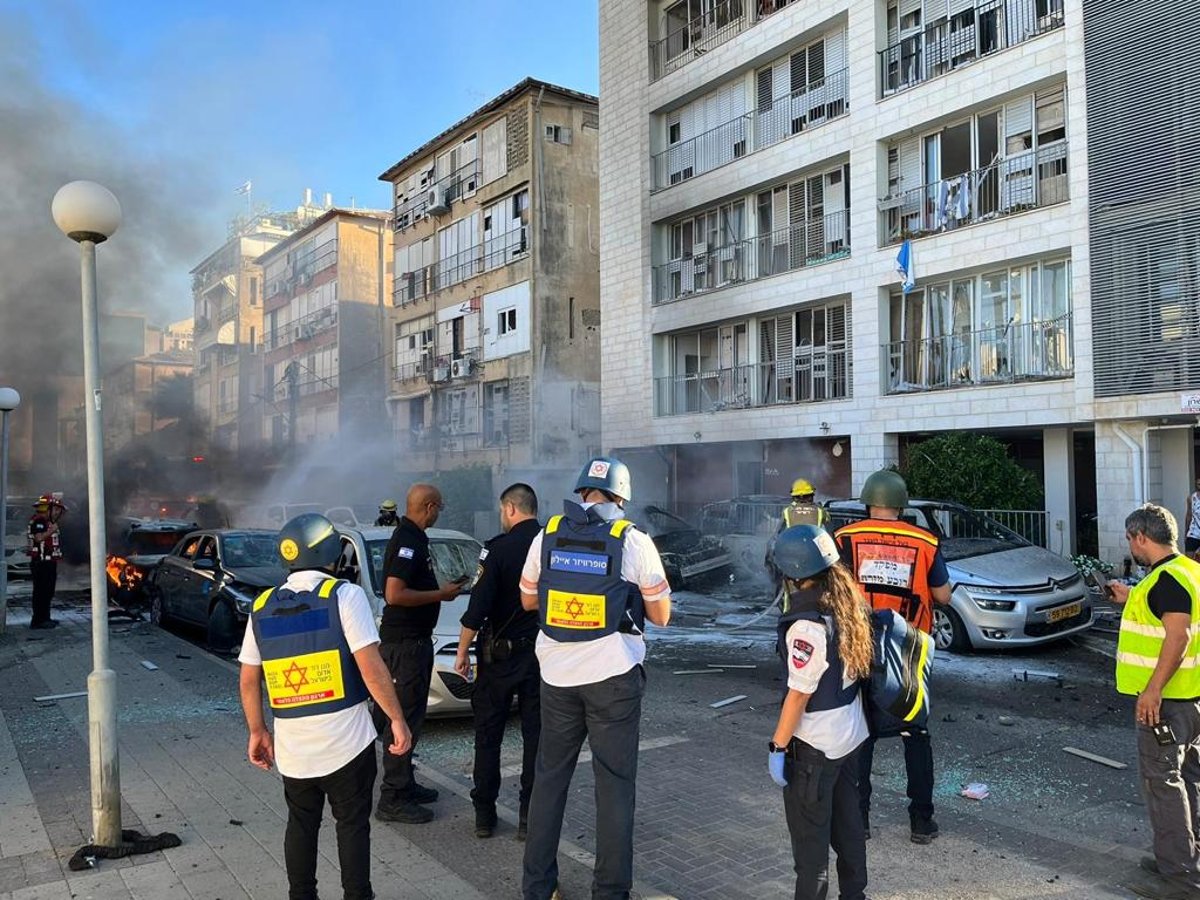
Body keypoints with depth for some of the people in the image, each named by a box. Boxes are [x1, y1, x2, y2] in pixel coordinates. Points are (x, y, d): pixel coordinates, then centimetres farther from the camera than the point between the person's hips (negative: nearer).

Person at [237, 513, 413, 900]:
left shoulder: (262, 607, 4)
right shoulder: (344, 594, -12)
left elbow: (248, 681, 8)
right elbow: (370, 666, -17)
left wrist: (257, 732, 19)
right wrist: (398, 719, -9)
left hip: (292, 747, 4)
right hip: (346, 741, -4)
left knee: (301, 825, 20)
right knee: (352, 825, 11)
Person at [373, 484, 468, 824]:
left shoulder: (410, 537, 13)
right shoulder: (409, 541, -19)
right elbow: (395, 594, -26)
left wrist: (442, 587, 12)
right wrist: (440, 595, -18)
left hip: (412, 638, 11)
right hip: (406, 641, -11)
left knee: (406, 714, 18)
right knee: (405, 718, -5)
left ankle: (405, 784, 29)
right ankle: (393, 799, 3)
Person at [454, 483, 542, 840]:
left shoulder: (498, 548, -12)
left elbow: (478, 607, -15)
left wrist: (462, 651, -4)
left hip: (500, 654, -3)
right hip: (543, 655, 3)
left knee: (488, 734, 11)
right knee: (536, 735, 10)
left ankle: (484, 814, 17)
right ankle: (530, 817, 13)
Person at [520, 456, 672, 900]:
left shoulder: (547, 535, 1)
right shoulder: (634, 541, -8)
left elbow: (528, 600, 13)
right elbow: (660, 615, -1)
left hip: (557, 676, 3)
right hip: (613, 677, -3)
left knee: (549, 777, 16)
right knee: (615, 784, 8)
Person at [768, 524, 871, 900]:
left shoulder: (807, 624, -27)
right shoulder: (849, 605, -2)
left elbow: (799, 694, -23)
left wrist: (778, 747, -14)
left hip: (814, 745, -8)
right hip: (851, 734, 8)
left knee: (810, 835, 8)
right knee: (847, 823, 23)